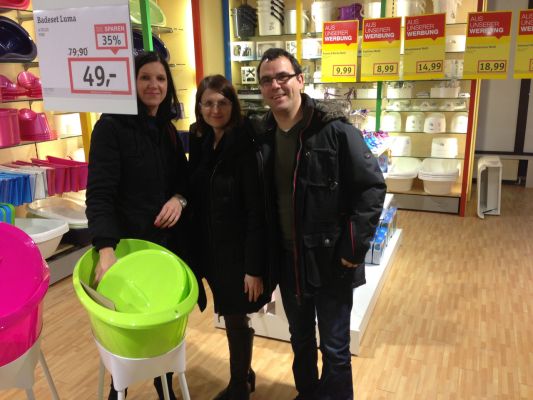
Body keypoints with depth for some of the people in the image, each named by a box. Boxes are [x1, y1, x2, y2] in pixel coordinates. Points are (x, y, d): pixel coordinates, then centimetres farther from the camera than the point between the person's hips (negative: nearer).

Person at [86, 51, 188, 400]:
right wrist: (106, 249, -32)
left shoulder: (167, 128, 10)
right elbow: (99, 194, -19)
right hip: (128, 243, -5)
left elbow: (184, 179, 14)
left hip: (166, 242, 6)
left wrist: (179, 198, -10)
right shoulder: (111, 126, -11)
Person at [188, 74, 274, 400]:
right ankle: (245, 374, 43)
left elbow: (257, 211, -19)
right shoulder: (200, 141, 4)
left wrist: (254, 266, -19)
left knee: (236, 320, 9)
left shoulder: (245, 145, -17)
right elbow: (197, 196, 9)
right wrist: (196, 246, 8)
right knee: (231, 318, 20)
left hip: (238, 250, -6)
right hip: (210, 248, 6)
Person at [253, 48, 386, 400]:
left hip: (330, 259, -5)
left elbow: (372, 187, -14)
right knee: (300, 339, 24)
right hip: (287, 258, 5)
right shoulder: (261, 135, 0)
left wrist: (354, 248, -16)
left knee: (334, 347, 11)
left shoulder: (335, 130, -16)